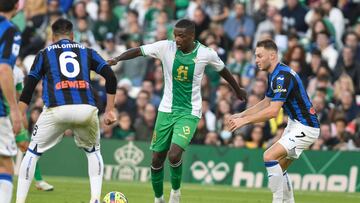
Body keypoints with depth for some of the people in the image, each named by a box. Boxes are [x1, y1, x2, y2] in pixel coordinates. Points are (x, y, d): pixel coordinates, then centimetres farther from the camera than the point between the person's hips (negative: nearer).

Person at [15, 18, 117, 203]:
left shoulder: (44, 54, 18)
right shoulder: (87, 52, 22)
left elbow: (28, 88, 11)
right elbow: (110, 77, 11)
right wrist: (110, 110, 14)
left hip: (56, 110, -1)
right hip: (86, 109, 2)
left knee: (32, 153, 16)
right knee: (93, 152, 26)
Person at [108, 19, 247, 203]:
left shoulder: (206, 54, -9)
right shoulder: (166, 47, -9)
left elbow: (222, 70, 10)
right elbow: (138, 51, -9)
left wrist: (238, 90, 26)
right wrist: (117, 59, -28)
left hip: (189, 113, -3)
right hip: (166, 110, 3)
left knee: (174, 155, -22)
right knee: (157, 159, 5)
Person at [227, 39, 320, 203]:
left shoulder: (282, 76, -22)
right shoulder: (274, 75, 9)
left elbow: (273, 111, -28)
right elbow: (266, 102, 22)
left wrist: (245, 120, -23)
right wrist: (241, 114, 12)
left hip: (305, 128, -10)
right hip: (295, 124, 10)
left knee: (269, 157, -21)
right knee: (279, 168, 14)